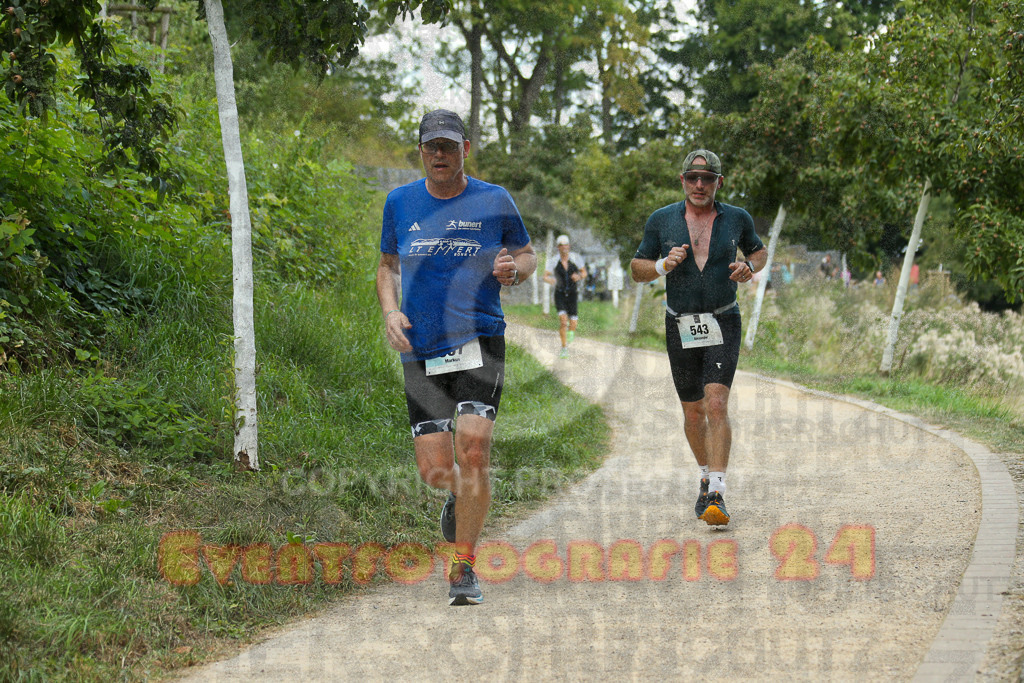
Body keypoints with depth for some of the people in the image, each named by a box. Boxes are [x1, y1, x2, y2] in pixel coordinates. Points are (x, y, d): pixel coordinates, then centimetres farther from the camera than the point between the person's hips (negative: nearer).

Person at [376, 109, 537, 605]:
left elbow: (527, 254, 16)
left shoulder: (493, 201, 4)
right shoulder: (400, 203, 9)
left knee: (472, 449, -19)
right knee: (435, 469, -2)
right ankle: (460, 493, 37)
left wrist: (513, 269, -8)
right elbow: (388, 266, 20)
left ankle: (463, 569, -6)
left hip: (478, 341, -2)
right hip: (421, 350, 2)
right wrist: (390, 311, 2)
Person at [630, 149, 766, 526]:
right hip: (681, 326, 2)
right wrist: (663, 265, -14)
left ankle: (717, 495, -21)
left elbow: (759, 251, 20)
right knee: (693, 413, 11)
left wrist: (749, 267, -3)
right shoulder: (661, 220, 0)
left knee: (717, 404, -17)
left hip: (723, 324, -2)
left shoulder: (737, 219, 1)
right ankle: (707, 475, 36)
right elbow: (637, 268, 7)